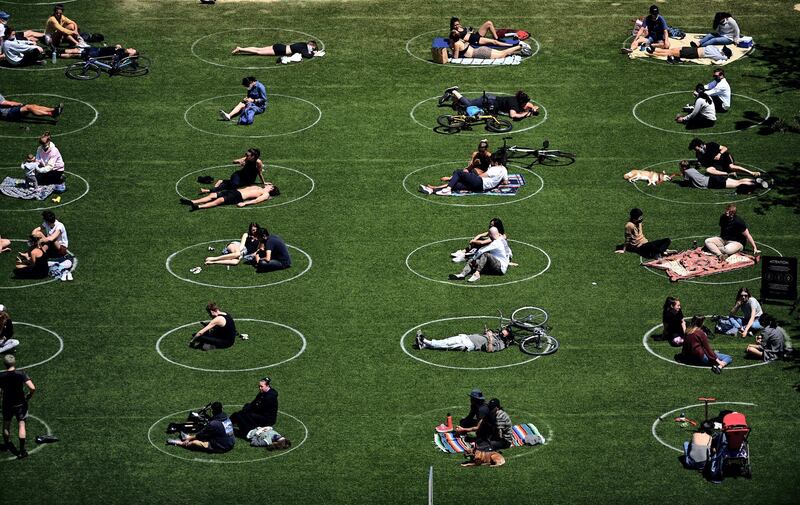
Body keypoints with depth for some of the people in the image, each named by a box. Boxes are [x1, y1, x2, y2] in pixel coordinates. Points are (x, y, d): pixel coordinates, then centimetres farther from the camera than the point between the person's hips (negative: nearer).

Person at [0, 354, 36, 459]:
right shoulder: (21, 374, -17)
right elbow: (32, 388, -23)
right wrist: (28, 396, -4)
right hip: (20, 403, -1)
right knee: (21, 425, 5)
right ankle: (22, 451, 2)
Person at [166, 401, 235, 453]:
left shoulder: (213, 424, -22)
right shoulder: (226, 418, 3)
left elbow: (201, 434, -6)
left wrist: (190, 438, 10)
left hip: (221, 447, -8)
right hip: (230, 444, 8)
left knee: (194, 442, -1)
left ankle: (178, 443, 22)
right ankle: (188, 437, 46)